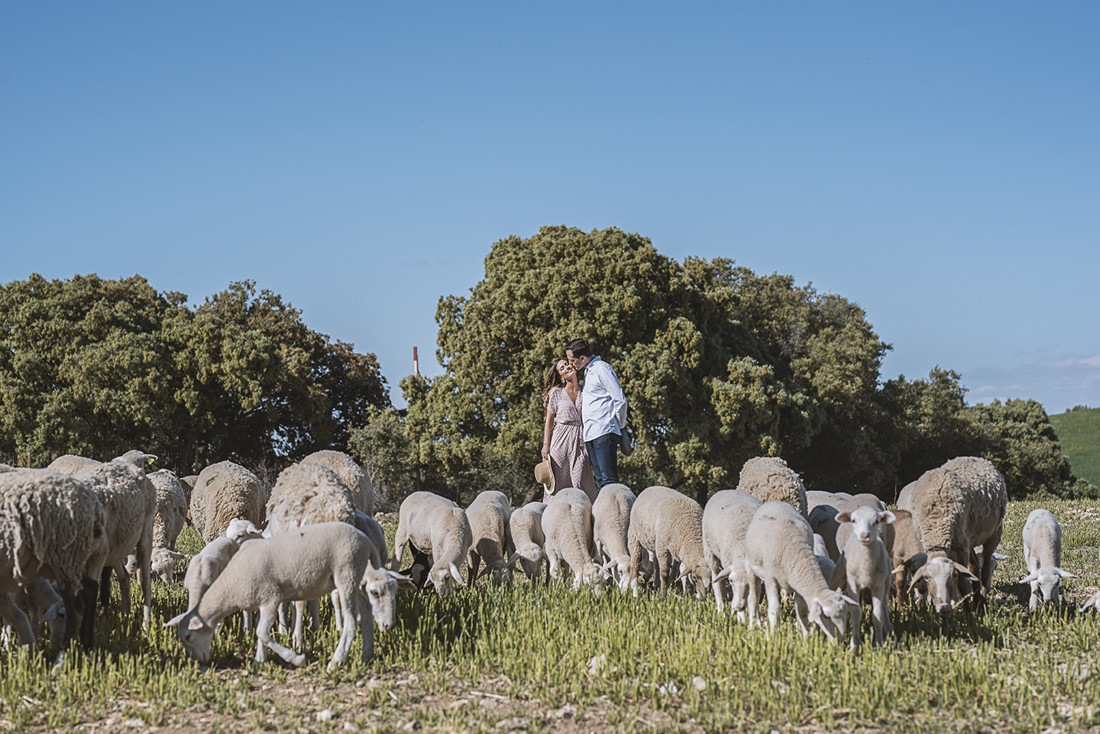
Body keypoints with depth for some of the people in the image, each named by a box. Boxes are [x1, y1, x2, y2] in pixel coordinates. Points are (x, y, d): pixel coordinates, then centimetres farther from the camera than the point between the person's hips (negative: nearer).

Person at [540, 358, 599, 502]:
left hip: (580, 441, 1)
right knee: (557, 481, -3)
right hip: (560, 441, -1)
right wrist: (546, 445, -3)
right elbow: (549, 421, 4)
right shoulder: (556, 393, 3)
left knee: (579, 481, -7)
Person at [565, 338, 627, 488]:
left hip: (604, 431, -9)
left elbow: (620, 400, -11)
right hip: (590, 434, 9)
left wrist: (619, 425, -3)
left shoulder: (601, 368, -8)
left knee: (608, 479, -14)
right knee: (601, 479, 5)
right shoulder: (588, 371, 21)